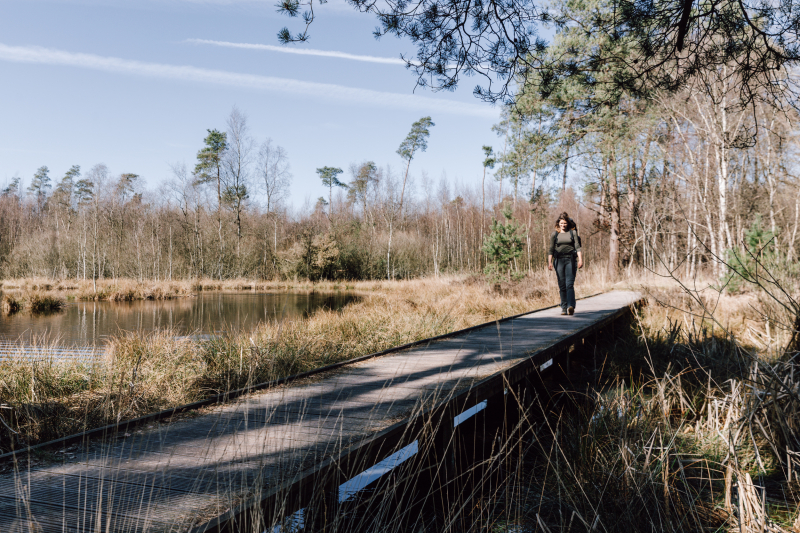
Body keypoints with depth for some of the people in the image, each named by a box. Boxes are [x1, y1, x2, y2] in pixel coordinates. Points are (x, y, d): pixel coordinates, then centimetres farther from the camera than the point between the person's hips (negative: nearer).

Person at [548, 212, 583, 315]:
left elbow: (577, 247, 5)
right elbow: (551, 250, 12)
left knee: (569, 284, -13)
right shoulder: (554, 234, 12)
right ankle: (564, 307, 8)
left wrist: (580, 260, -5)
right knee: (562, 285, 2)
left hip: (570, 260, -2)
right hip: (559, 260, 2)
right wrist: (549, 262, 2)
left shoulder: (573, 232, 9)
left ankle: (571, 306, -24)